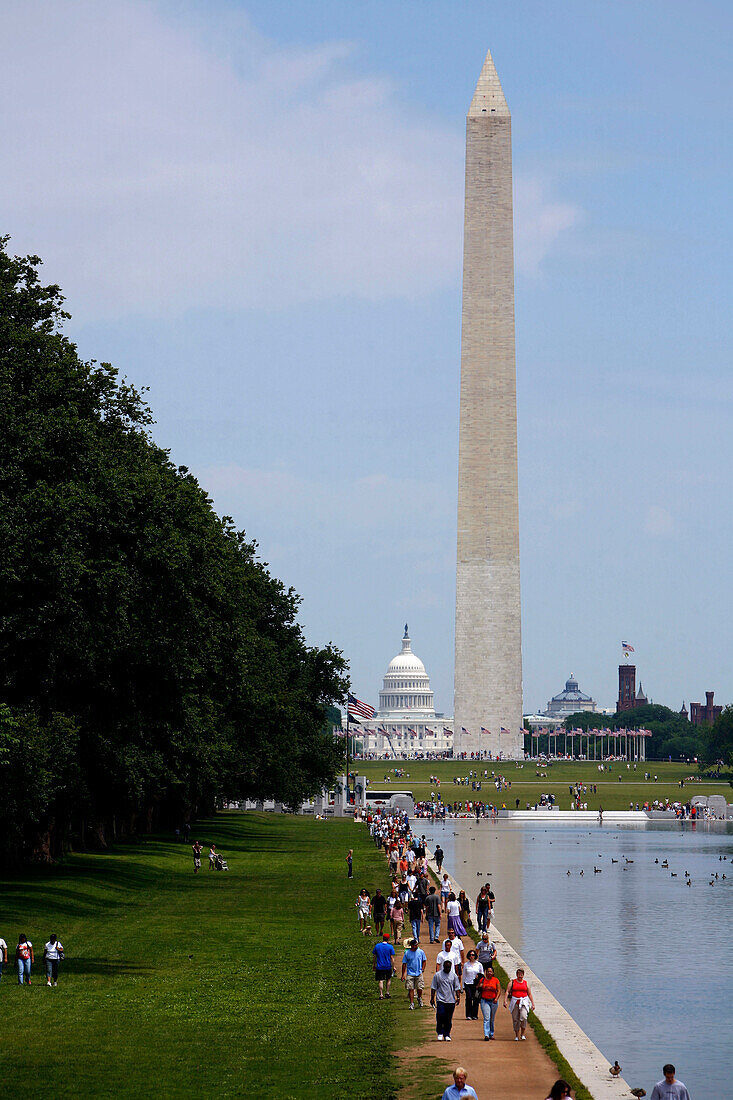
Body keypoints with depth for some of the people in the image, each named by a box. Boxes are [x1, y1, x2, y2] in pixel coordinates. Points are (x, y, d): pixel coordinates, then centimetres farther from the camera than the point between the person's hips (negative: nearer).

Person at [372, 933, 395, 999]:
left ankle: (381, 995, 1)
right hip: (388, 966, -1)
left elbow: (374, 956, 3)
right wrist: (393, 966, -1)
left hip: (379, 966, 1)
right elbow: (392, 958, -8)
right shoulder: (390, 947, -8)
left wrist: (373, 965, 13)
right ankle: (387, 993, 22)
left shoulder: (377, 946, -3)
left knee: (381, 981, 3)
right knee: (388, 979, 20)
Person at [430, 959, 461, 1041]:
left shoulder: (454, 975, 8)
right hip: (440, 999, -2)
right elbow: (433, 988, 7)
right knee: (440, 1016, -15)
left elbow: (457, 987, 9)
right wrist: (432, 998, 2)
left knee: (449, 1019, 4)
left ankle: (447, 1035, 13)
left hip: (451, 1000, 2)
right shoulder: (437, 975, 4)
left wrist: (458, 997, -2)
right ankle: (440, 1033, 0)